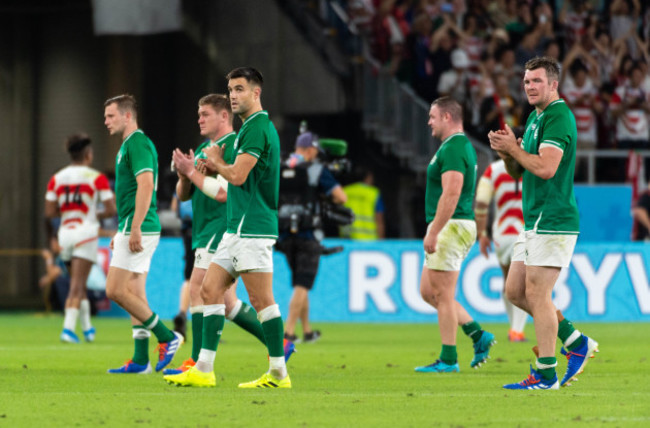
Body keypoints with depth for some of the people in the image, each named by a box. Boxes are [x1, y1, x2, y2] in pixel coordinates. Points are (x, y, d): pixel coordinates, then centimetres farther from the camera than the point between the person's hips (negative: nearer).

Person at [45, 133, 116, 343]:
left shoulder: (56, 179, 6)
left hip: (65, 233, 4)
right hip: (86, 232, -4)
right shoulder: (96, 177, -4)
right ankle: (68, 328, -21)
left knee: (78, 284, 18)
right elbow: (111, 209, -7)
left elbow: (49, 212, 1)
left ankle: (87, 328, 25)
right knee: (77, 285, -9)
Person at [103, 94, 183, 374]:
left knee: (116, 290, -11)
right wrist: (120, 232, 26)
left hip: (139, 230, -10)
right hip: (132, 229, 10)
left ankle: (166, 337, -7)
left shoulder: (138, 143, -12)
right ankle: (140, 361, 8)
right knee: (135, 294, 8)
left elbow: (145, 186, -22)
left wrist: (135, 229, -26)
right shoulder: (128, 145, 19)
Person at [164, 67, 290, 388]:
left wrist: (217, 162, -1)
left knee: (261, 299, -7)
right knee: (210, 289, 6)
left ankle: (278, 373, -1)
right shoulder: (249, 128, 19)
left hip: (253, 228, -10)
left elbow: (238, 175, -19)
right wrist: (218, 165, 10)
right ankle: (204, 370, 6)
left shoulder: (258, 128, -13)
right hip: (237, 227, 10)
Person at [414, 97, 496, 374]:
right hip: (450, 229, 11)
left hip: (450, 227, -11)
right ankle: (478, 335, 11)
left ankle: (448, 359, -2)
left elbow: (451, 194, -24)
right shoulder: (463, 146, 18)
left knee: (442, 294, -6)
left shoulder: (452, 149, -15)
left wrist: (433, 232, -25)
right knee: (428, 291, 13)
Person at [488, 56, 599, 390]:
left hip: (552, 222, -10)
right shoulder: (535, 117, 18)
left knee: (537, 294, -8)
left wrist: (513, 148, -13)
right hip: (535, 222, 10)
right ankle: (576, 342, 18)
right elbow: (517, 172, 21)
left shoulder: (558, 117, -13)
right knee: (515, 291, 11)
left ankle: (546, 375, -4)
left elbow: (546, 168, -26)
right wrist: (505, 152, 0)